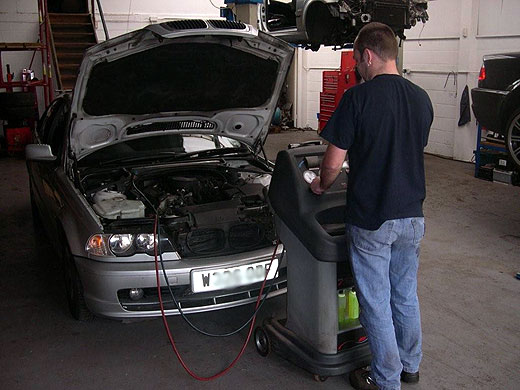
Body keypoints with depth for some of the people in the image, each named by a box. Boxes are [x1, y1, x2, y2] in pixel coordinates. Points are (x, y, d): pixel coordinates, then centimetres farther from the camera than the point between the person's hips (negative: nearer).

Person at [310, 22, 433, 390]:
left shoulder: (358, 97, -16)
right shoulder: (421, 98, 3)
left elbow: (333, 162, -15)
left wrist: (321, 185, 6)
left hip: (371, 219, -6)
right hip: (412, 215, 6)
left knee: (376, 303, 8)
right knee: (406, 295, 21)